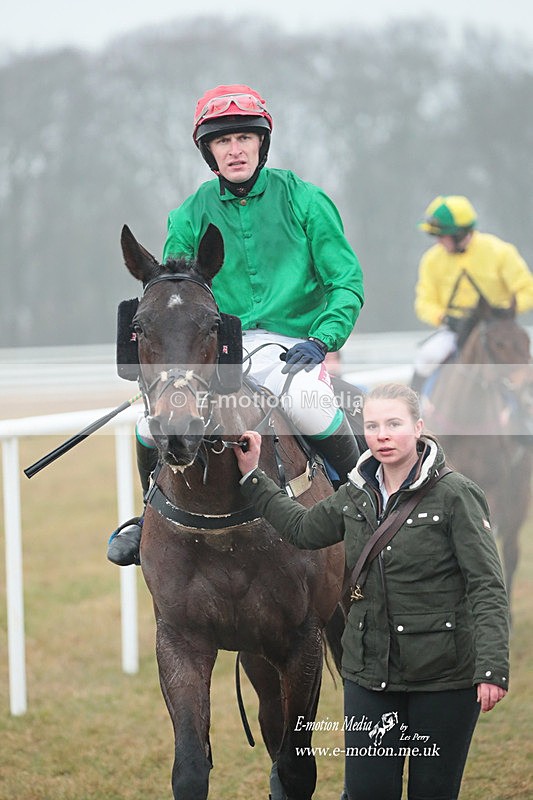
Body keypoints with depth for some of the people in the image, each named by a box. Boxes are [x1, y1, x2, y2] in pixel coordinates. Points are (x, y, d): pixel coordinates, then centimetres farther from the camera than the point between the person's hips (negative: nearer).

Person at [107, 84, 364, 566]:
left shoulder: (302, 201, 2)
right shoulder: (190, 217, 9)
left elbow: (347, 283, 1)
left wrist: (321, 340, -14)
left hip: (287, 341, -2)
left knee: (308, 402, -37)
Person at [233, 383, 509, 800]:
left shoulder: (456, 495, -10)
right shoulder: (356, 496, 8)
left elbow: (487, 587, -14)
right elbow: (304, 528, 26)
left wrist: (492, 667, -24)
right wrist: (252, 476, 22)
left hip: (444, 674, -5)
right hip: (369, 672, 5)